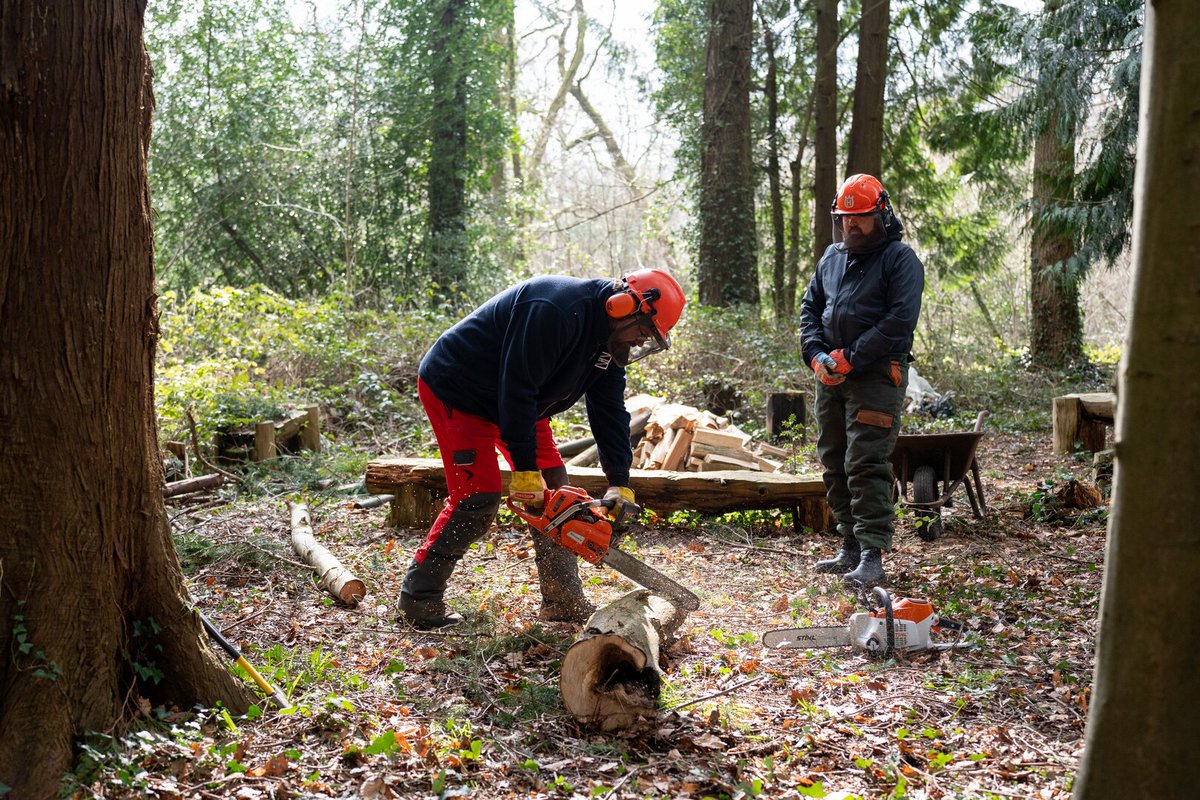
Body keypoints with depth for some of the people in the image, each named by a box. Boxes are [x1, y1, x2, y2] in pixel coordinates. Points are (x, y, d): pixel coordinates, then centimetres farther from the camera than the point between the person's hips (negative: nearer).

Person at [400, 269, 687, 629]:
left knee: (554, 486, 3)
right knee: (479, 498, -15)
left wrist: (620, 484, -7)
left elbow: (609, 410, 0)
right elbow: (517, 388, -33)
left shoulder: (610, 340, -3)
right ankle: (418, 597, -2)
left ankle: (563, 601, 8)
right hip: (456, 390, -9)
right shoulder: (556, 310, -33)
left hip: (519, 403, 10)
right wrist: (525, 468, -29)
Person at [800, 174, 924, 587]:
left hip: (876, 375, -7)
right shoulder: (832, 256, 16)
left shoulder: (900, 259, -5)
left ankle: (872, 557, -11)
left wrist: (849, 359, -17)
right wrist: (817, 356, -1)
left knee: (867, 466, -13)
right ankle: (851, 547, 19)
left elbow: (899, 321, -15)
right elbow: (809, 308, 17)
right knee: (834, 464, 10)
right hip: (831, 377, 7)